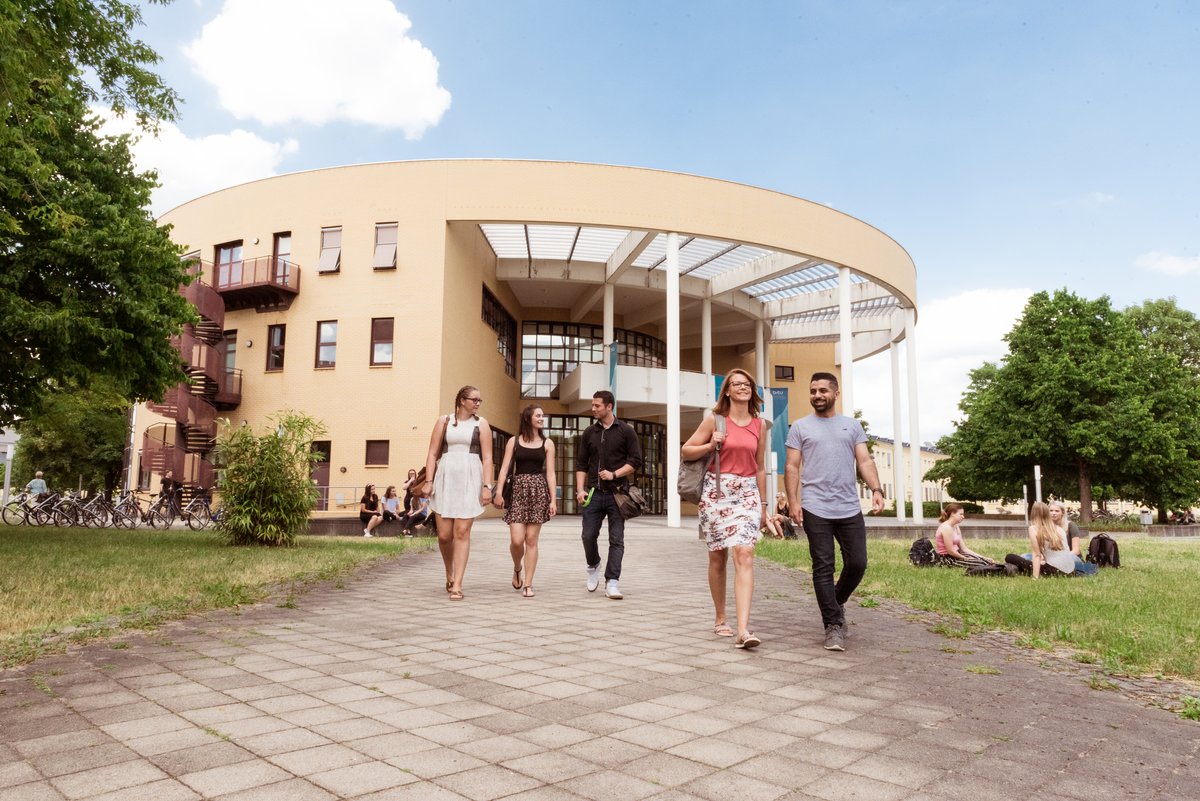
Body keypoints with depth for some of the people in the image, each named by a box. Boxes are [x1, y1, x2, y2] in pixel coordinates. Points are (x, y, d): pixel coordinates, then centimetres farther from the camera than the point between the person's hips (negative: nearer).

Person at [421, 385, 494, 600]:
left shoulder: (481, 424, 6)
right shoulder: (444, 421, 9)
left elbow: (487, 458, 1)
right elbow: (433, 453, 7)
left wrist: (487, 486, -8)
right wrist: (428, 481, -2)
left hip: (470, 480, -1)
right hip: (445, 479, 1)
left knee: (462, 533, -6)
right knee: (444, 534, 2)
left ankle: (457, 585, 0)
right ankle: (449, 574, 28)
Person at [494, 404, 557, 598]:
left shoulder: (547, 443, 8)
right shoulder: (514, 442, 8)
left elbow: (550, 473, 4)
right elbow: (505, 468, 2)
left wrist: (553, 500, -3)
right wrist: (499, 491, -10)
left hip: (539, 490, 0)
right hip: (518, 489, 0)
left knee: (531, 539, -2)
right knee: (516, 539, -8)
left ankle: (528, 584, 7)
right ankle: (517, 569, 25)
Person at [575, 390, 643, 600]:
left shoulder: (626, 431, 2)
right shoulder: (589, 432, 11)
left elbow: (635, 461, -1)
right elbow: (581, 463, 11)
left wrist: (614, 474, -14)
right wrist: (580, 489, -1)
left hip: (617, 493, -2)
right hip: (594, 492, 3)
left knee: (616, 540, -2)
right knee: (588, 536, 0)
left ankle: (612, 583, 2)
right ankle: (593, 566, 29)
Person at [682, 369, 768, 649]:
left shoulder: (759, 425, 9)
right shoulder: (714, 420, 1)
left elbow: (760, 468, 15)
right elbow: (686, 451, 5)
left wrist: (763, 505, 16)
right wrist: (710, 445, -12)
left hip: (747, 493, 1)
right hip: (716, 491, -1)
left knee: (744, 555, -13)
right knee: (718, 557, 7)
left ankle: (743, 629, -19)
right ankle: (720, 620, 24)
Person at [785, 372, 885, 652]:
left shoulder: (852, 425, 13)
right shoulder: (800, 427, 7)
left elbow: (865, 461, 6)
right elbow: (792, 467, 3)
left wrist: (876, 489, -11)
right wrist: (792, 500, -9)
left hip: (850, 509, 3)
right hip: (815, 510, -2)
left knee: (857, 564, 4)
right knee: (823, 568, -2)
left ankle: (837, 602, 32)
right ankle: (833, 625, 6)